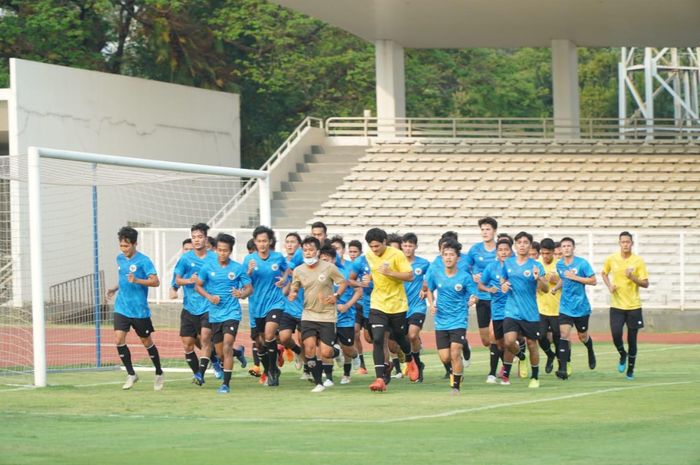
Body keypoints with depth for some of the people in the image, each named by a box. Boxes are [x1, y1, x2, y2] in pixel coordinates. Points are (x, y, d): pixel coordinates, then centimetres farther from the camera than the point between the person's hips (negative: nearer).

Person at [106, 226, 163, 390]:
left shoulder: (143, 260, -12)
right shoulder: (120, 259, 9)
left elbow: (155, 282, -17)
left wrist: (136, 280, -30)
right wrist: (115, 288, 9)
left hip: (140, 309, -5)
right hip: (121, 308, 5)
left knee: (147, 342, 7)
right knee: (119, 339, -10)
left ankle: (159, 374, 26)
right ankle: (131, 374, 3)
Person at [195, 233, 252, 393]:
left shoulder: (238, 268, -3)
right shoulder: (208, 267, 0)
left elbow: (249, 288, 2)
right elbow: (198, 285, 10)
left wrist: (242, 294, -20)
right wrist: (209, 297, -8)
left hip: (232, 313, -3)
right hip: (214, 314, 3)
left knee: (227, 347, -19)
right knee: (220, 353, 12)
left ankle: (226, 384, -16)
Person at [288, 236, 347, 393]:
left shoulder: (329, 267, -7)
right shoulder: (298, 271, 1)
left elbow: (343, 283, 3)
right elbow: (294, 287, 15)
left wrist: (336, 295, -14)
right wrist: (292, 294, -9)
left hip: (327, 315, -2)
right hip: (308, 315, 2)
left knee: (325, 353, -8)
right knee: (309, 348, -14)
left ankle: (336, 352, 30)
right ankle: (318, 383, -1)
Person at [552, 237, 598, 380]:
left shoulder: (582, 263, -11)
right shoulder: (559, 264, 4)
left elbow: (593, 281, -12)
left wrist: (574, 277, -19)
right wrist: (556, 287, 3)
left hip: (581, 306, -3)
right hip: (565, 307, 3)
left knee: (582, 336, 13)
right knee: (564, 334, -13)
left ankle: (591, 353, 49)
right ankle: (563, 369, -19)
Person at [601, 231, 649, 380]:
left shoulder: (638, 261, -5)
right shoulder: (612, 259, 0)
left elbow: (645, 284, -4)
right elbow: (604, 273, 20)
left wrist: (632, 277, -21)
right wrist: (609, 285, 1)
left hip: (634, 306, -1)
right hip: (616, 306, 1)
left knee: (632, 340, 3)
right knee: (616, 335, -15)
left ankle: (630, 370, 20)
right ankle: (623, 355, 17)